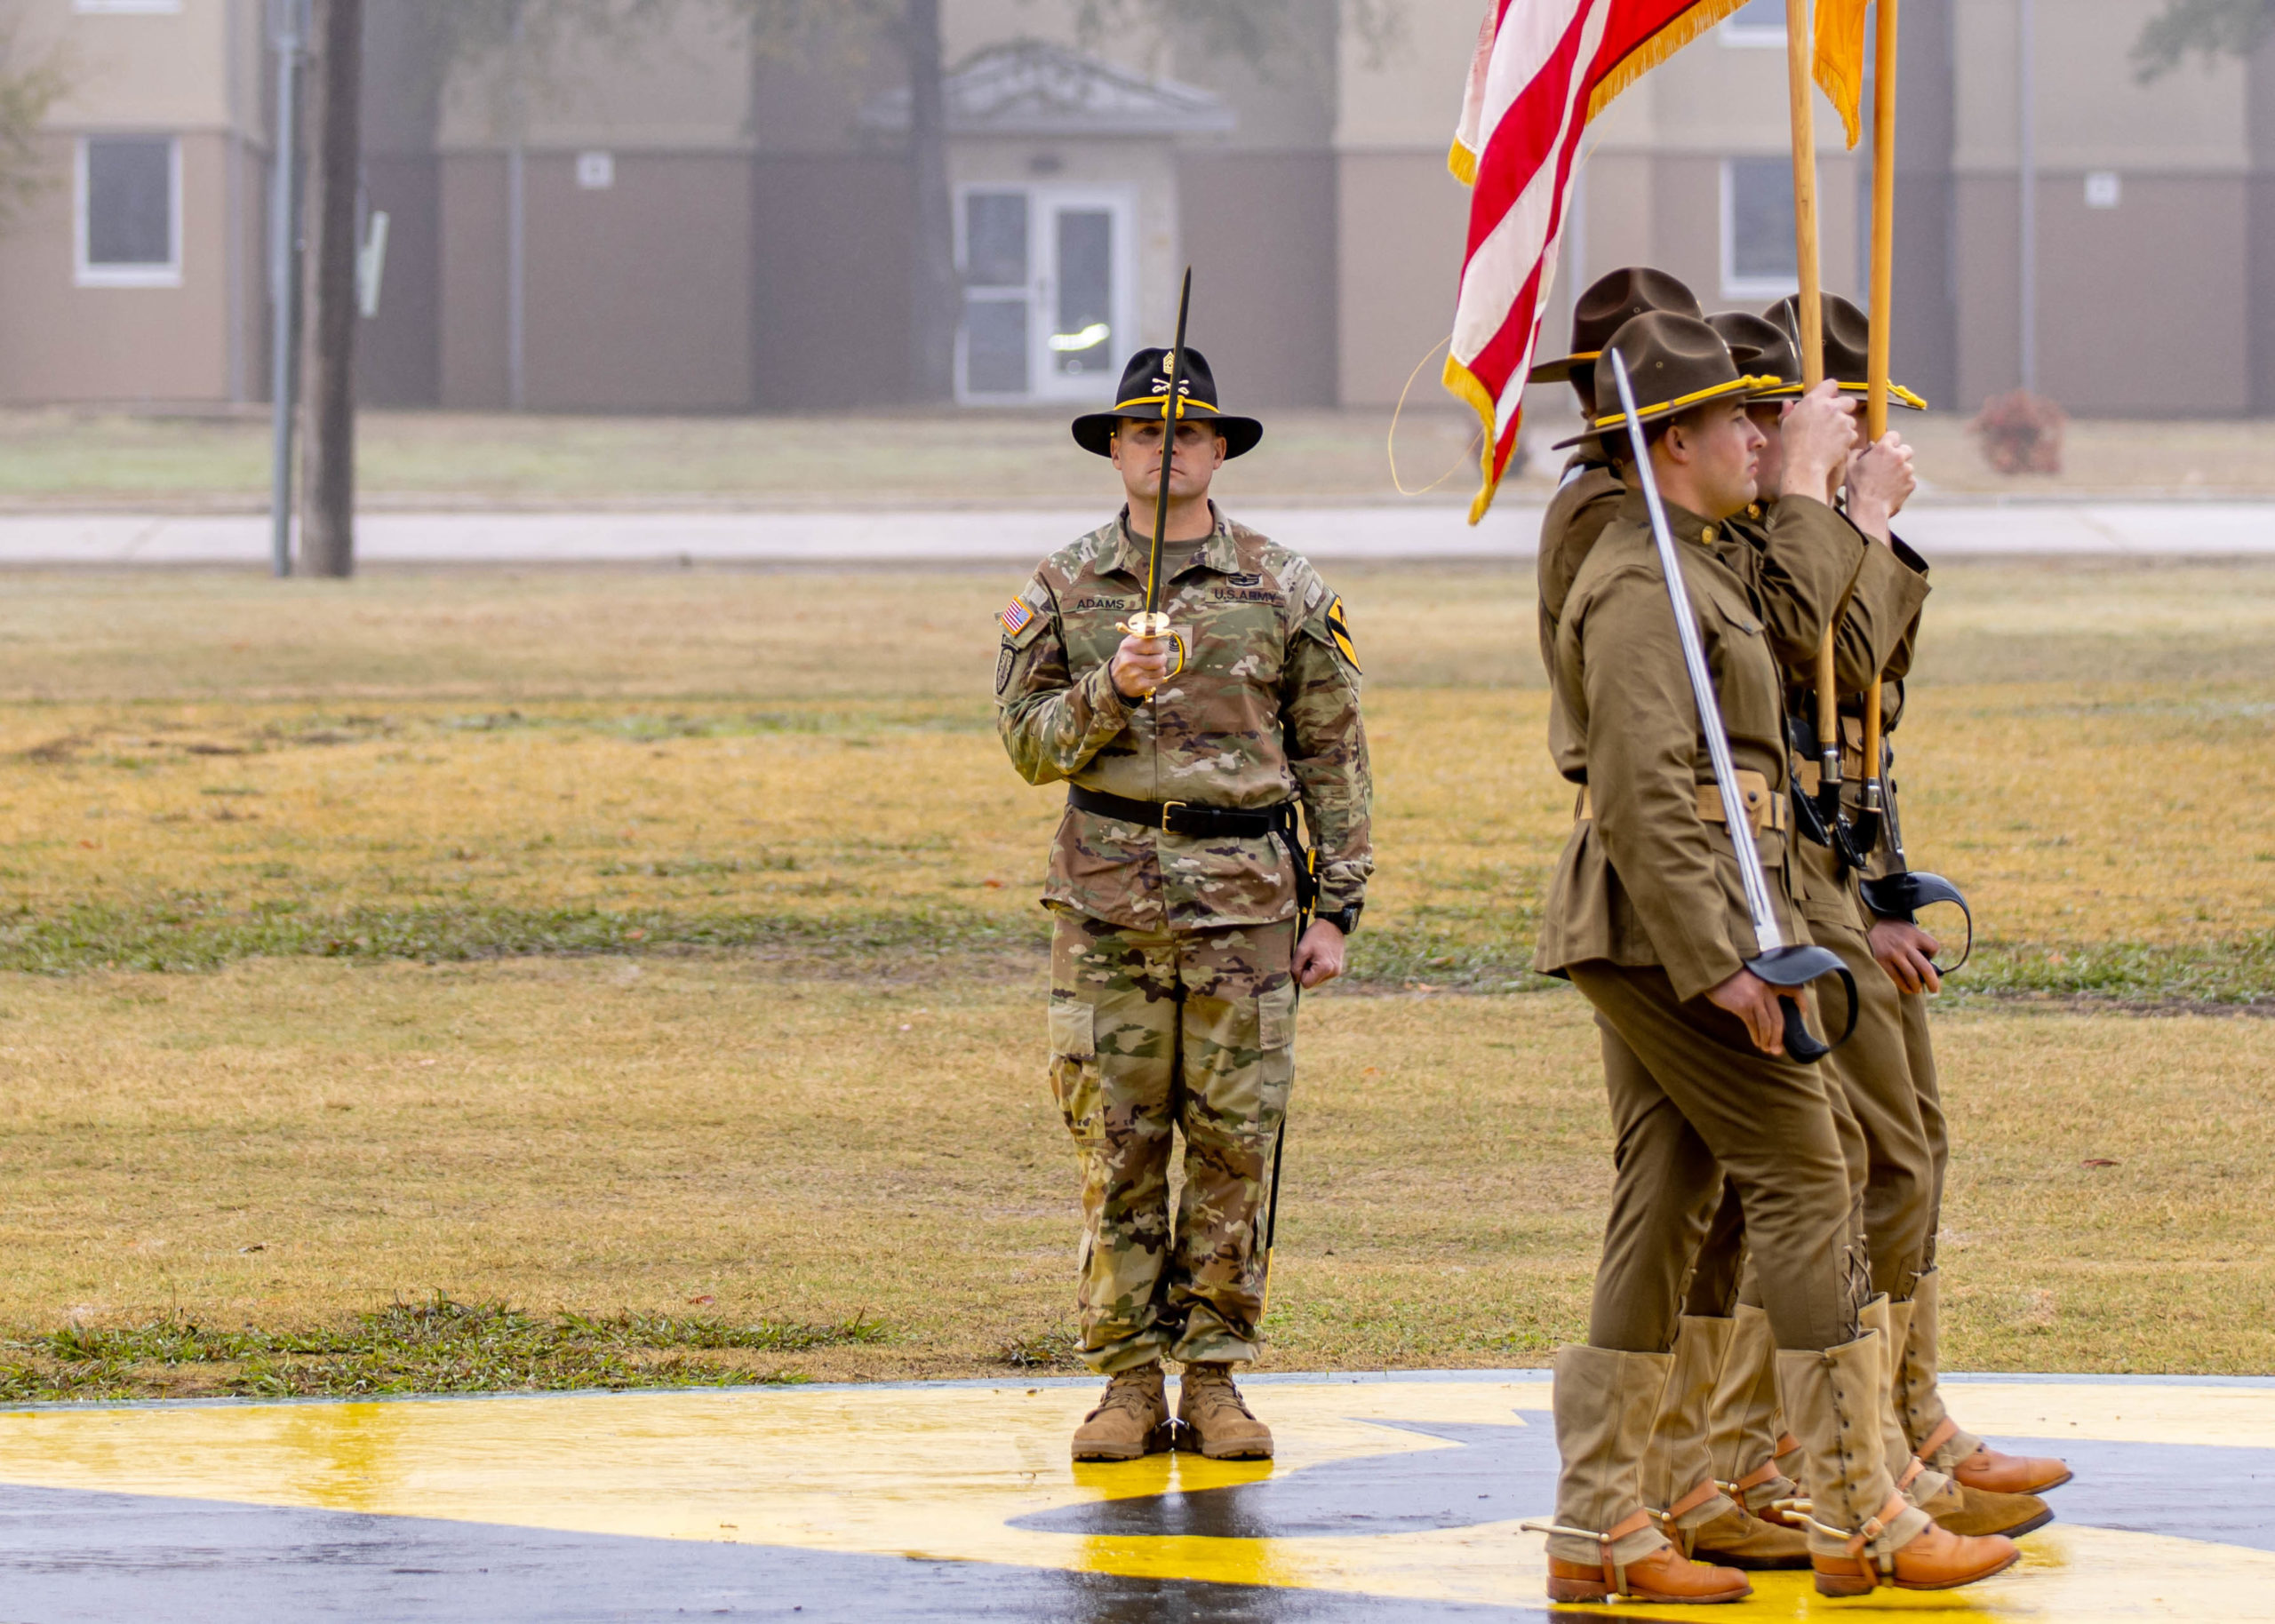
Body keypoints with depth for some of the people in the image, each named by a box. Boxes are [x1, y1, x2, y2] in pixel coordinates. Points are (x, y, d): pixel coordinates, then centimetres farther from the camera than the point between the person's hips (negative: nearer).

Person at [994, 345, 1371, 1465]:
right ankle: (1129, 1381, 6)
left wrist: (1335, 908, 2)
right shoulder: (1065, 587, 7)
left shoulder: (1283, 590, 6)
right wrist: (1111, 692, -15)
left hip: (1243, 893, 0)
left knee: (1232, 1141, 1)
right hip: (1107, 895, 0)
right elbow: (1028, 741, 5)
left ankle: (1214, 1375, 8)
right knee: (1114, 1144, 0)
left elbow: (1334, 756, 7)